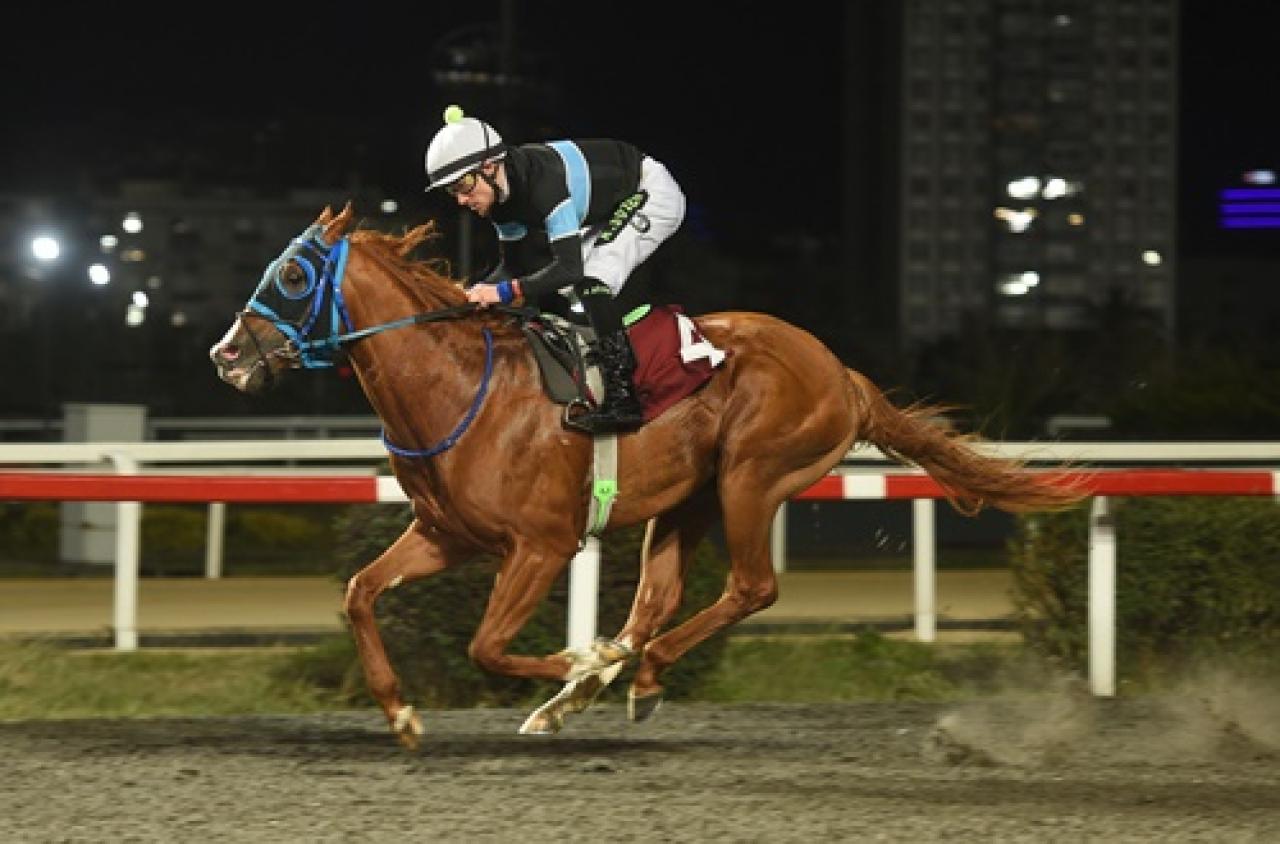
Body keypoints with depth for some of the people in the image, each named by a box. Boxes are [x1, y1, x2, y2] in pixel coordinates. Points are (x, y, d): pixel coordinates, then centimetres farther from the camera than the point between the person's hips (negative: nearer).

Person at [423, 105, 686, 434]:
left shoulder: (545, 182, -36)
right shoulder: (502, 195, -9)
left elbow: (569, 268, -40)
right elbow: (515, 266, 0)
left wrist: (506, 290, -44)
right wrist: (479, 293, -16)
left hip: (653, 194, -10)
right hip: (610, 211, 10)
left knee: (591, 278, -26)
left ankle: (621, 399, -28)